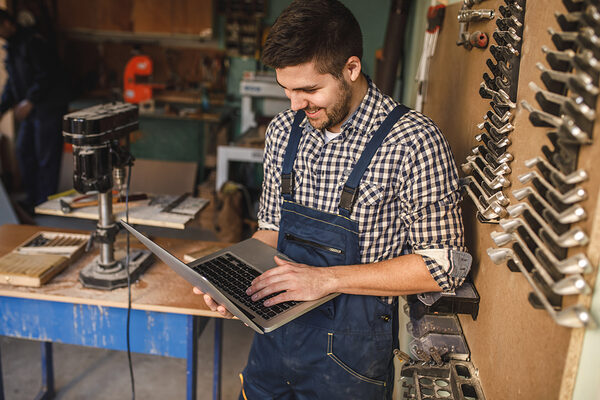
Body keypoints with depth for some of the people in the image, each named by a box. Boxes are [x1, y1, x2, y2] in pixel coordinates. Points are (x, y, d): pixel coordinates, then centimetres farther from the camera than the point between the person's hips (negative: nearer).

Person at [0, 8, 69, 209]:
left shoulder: (32, 43, -14)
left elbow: (47, 75, -20)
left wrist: (29, 101, -22)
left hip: (49, 107, -10)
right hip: (31, 109, 10)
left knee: (46, 156, -4)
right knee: (24, 151, 12)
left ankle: (45, 203, 5)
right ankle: (33, 198, 23)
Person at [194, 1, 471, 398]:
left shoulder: (413, 141, -20)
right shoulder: (283, 130, -1)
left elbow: (443, 264, -19)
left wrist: (327, 278, -24)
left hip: (349, 352, -5)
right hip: (275, 332, 5)